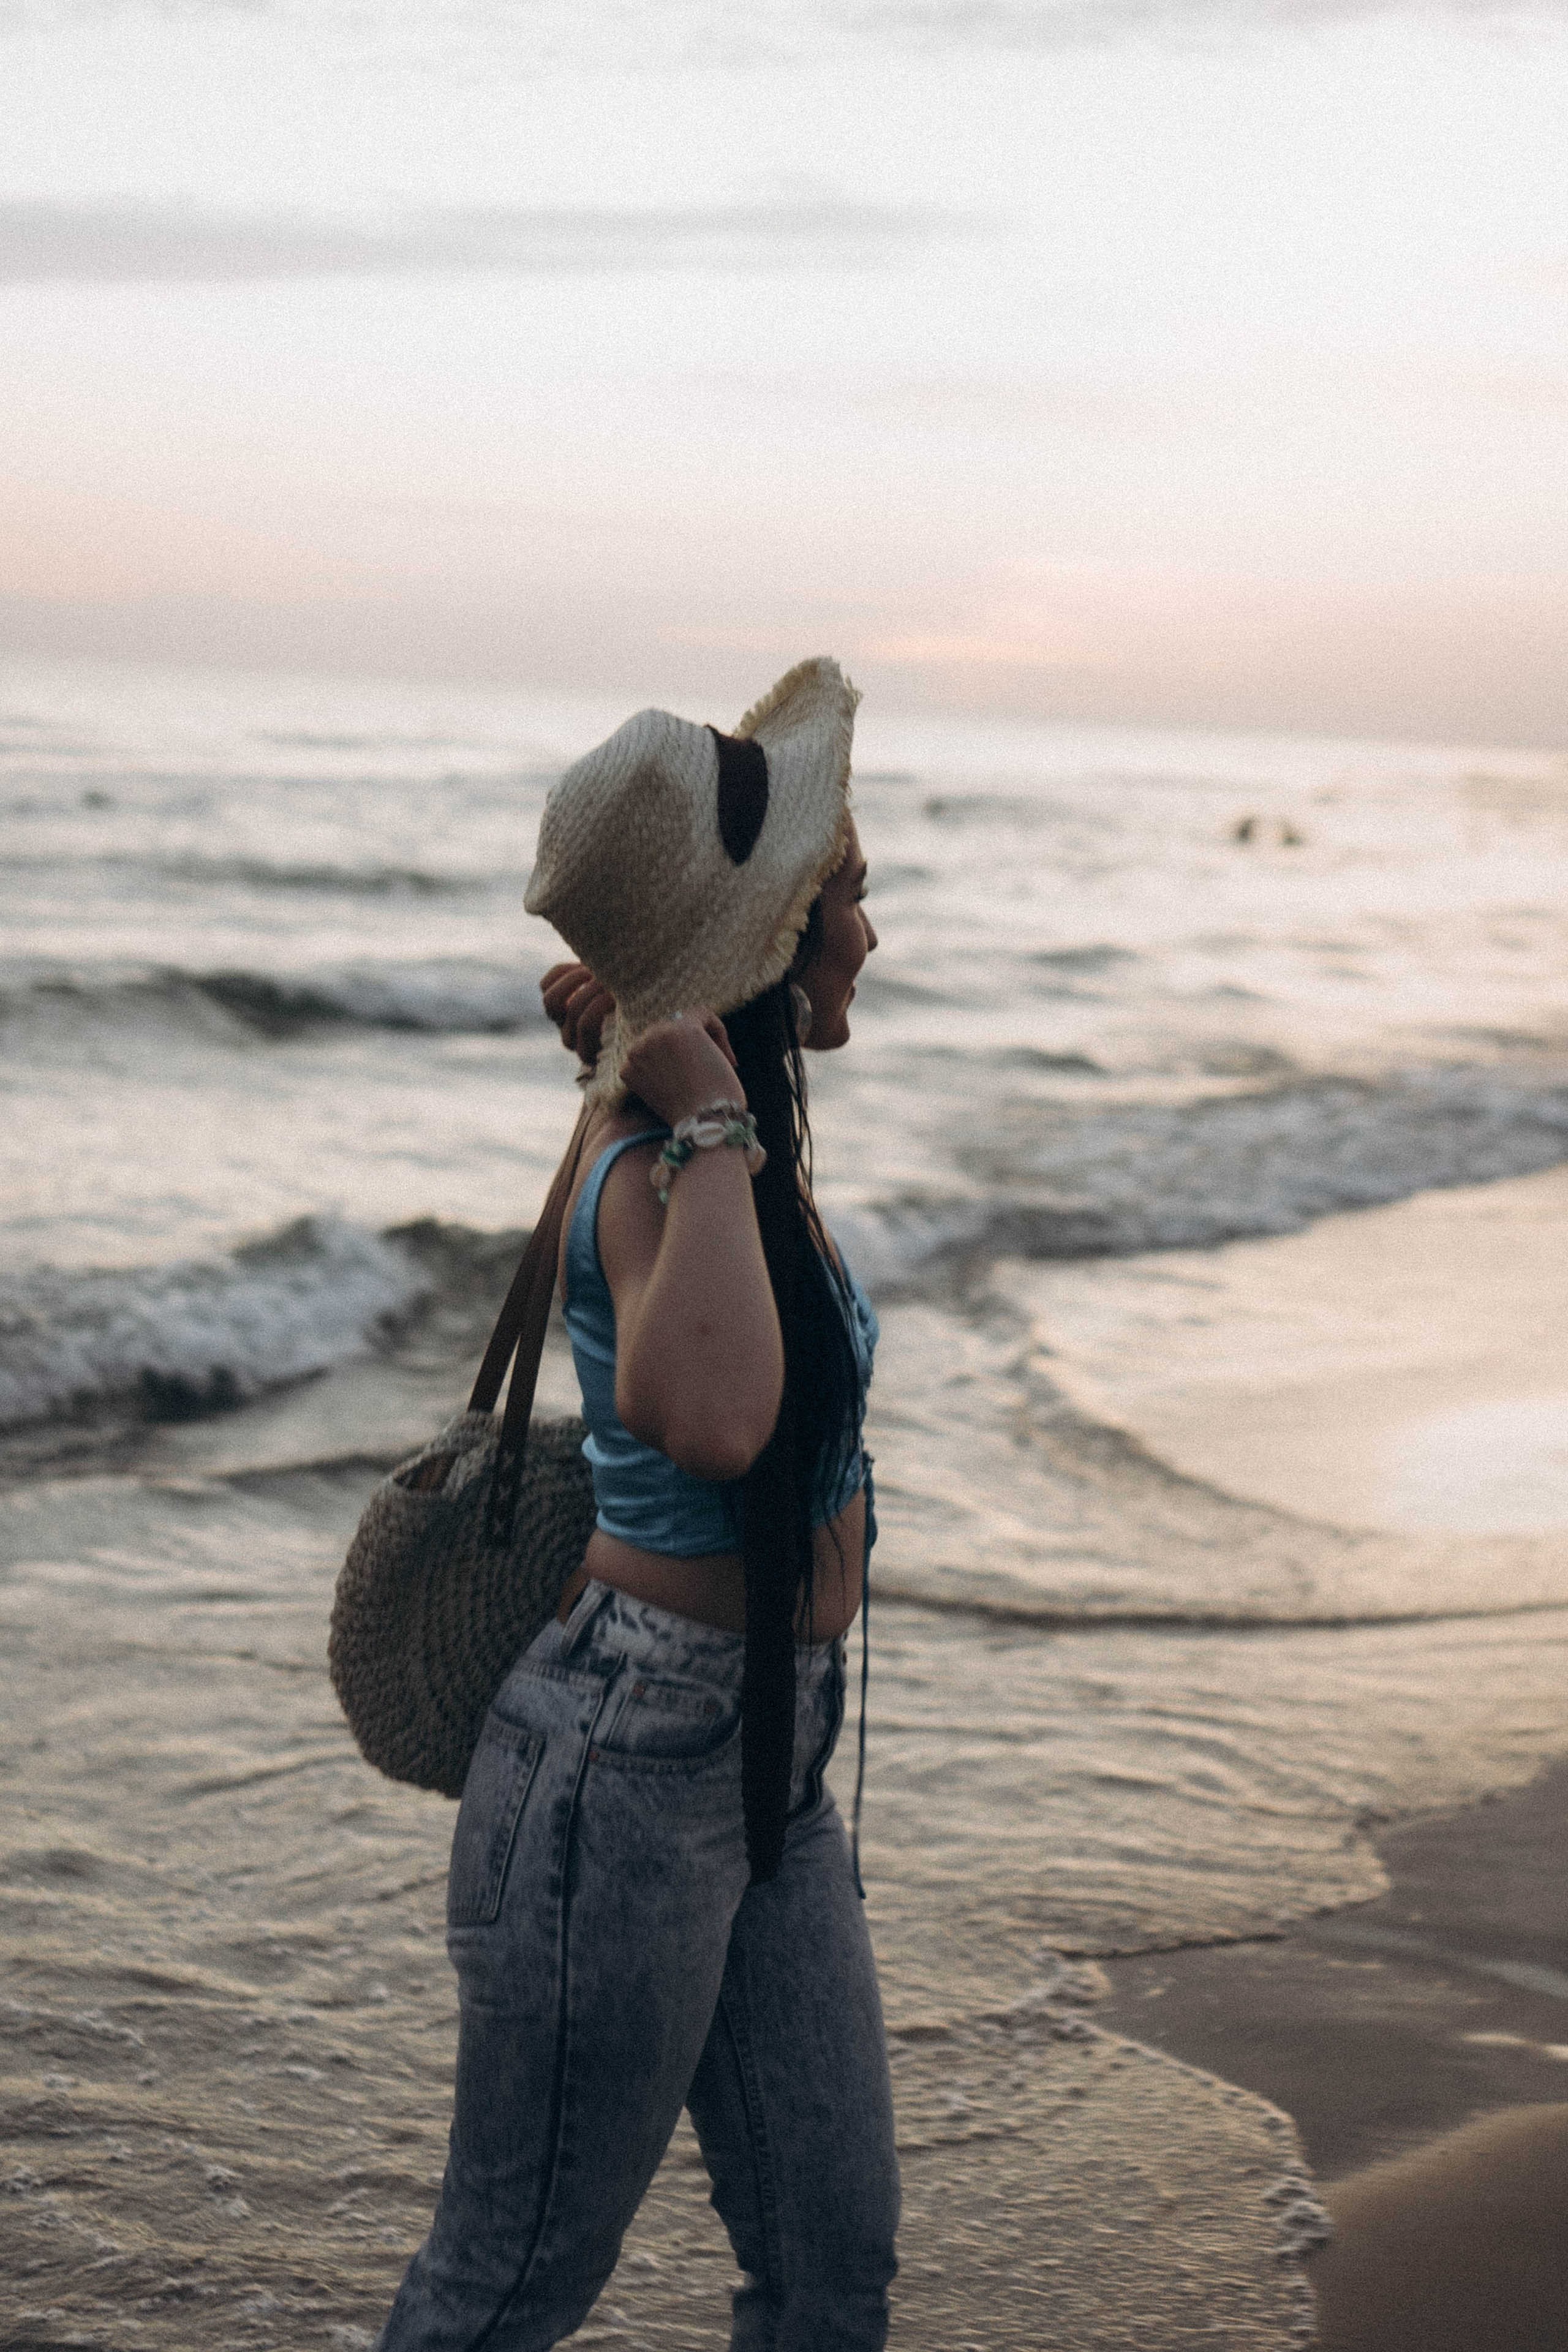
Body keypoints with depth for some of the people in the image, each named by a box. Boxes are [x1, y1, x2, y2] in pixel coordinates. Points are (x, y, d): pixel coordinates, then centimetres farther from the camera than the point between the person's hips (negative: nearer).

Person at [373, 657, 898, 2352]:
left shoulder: (746, 1136, 6)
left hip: (767, 1759, 9)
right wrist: (707, 1135, -34)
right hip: (628, 1765, -9)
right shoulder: (657, 1177, -22)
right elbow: (711, 1419, -46)